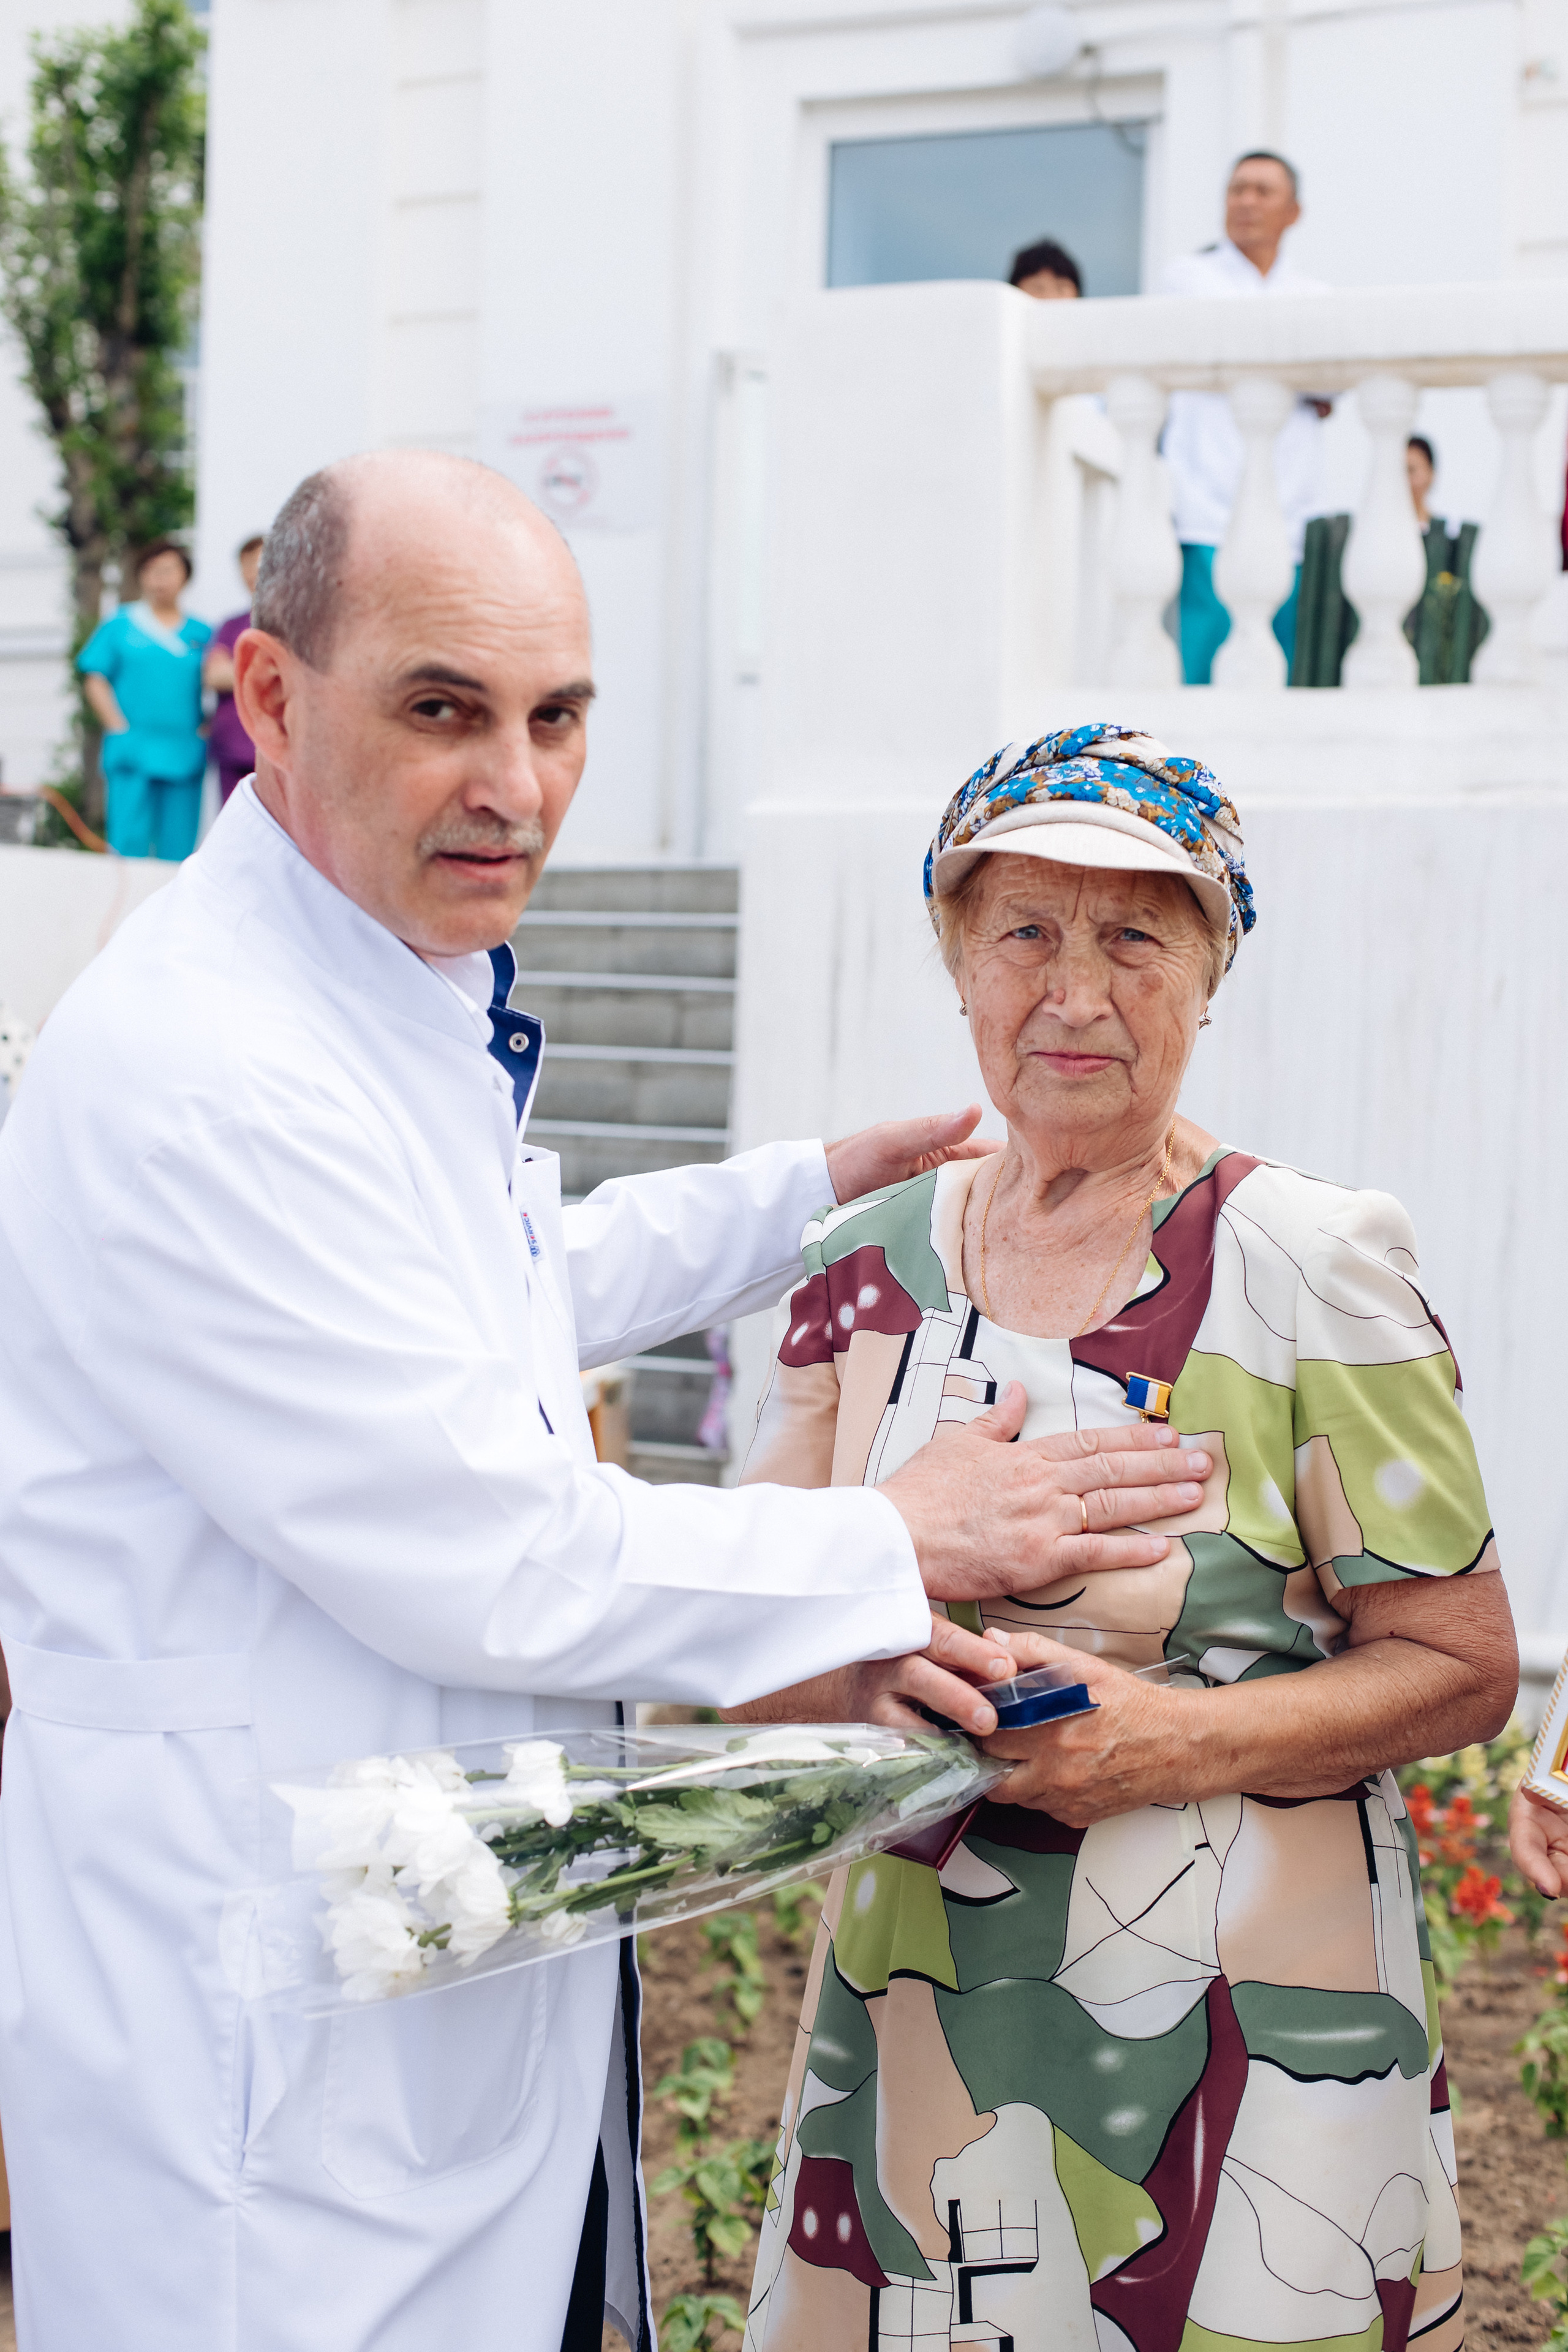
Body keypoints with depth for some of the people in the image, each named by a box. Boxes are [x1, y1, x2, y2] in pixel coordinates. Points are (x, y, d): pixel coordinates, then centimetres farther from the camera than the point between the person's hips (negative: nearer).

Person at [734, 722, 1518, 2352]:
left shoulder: (1311, 1271, -9)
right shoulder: (869, 1267, 4)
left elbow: (1463, 1664, -6)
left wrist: (1172, 1741, -20)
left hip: (1242, 2033, -3)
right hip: (917, 2019, 4)